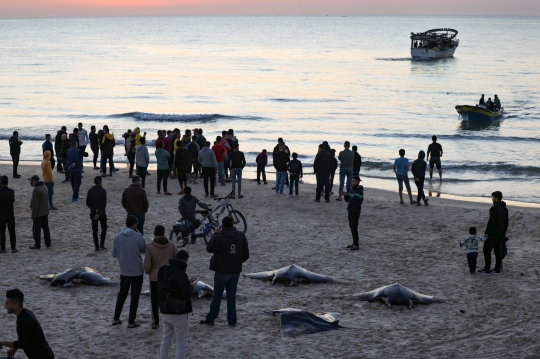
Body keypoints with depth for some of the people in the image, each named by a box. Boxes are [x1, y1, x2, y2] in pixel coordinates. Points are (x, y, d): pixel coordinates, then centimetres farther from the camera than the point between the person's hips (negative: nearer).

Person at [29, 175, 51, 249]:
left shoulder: (36, 190, -23)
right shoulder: (44, 187, 5)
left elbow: (35, 204, -23)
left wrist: (33, 215, -17)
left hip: (38, 213, -9)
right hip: (45, 212, 9)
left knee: (36, 229, 2)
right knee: (46, 228, 16)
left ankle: (37, 245, 8)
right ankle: (48, 243, 22)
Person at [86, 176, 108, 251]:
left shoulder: (90, 191, -2)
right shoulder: (103, 191, -10)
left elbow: (88, 203, -5)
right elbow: (104, 203, -16)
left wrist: (95, 210, -9)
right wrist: (99, 213, -16)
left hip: (93, 213, 2)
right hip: (101, 213, -2)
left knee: (94, 230, 9)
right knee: (104, 228, 16)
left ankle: (97, 247, 8)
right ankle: (101, 244, 4)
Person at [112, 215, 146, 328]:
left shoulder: (117, 237, -6)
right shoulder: (138, 236, -17)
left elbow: (114, 254, 2)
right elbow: (144, 250, -1)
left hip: (124, 271, 4)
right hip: (137, 272, -4)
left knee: (122, 294, 20)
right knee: (135, 296, 6)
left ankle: (116, 319, 23)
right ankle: (131, 322, 9)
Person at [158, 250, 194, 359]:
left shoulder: (163, 270, 4)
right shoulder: (180, 274, -24)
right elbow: (187, 294, -22)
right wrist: (190, 285, 0)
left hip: (165, 311, 8)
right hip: (179, 312, -8)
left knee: (166, 339, 19)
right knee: (181, 342, 2)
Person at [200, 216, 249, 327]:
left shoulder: (219, 238, -18)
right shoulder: (241, 236, -1)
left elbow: (209, 249, -2)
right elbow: (246, 255, 4)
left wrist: (215, 234, 2)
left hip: (222, 271, -4)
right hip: (235, 271, 4)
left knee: (217, 295, 7)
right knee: (231, 295, 10)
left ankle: (211, 319, 12)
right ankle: (232, 321, 10)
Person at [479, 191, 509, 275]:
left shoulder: (494, 208, -19)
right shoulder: (504, 208, 9)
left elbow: (491, 221, -22)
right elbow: (506, 223, 14)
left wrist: (486, 232, -18)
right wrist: (504, 233, 21)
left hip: (493, 233, -8)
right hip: (501, 233, 8)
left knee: (487, 250, 1)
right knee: (497, 250, 11)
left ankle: (487, 269, 2)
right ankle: (497, 269, 11)